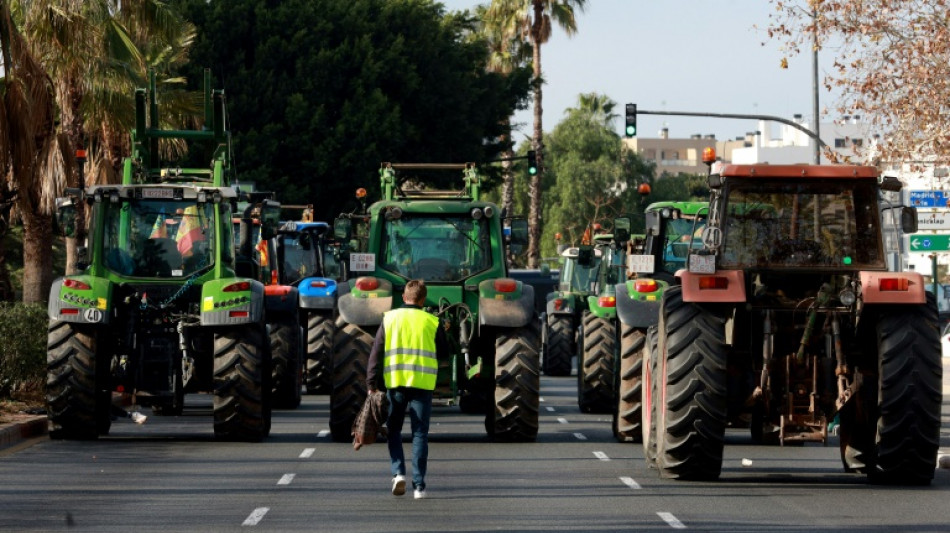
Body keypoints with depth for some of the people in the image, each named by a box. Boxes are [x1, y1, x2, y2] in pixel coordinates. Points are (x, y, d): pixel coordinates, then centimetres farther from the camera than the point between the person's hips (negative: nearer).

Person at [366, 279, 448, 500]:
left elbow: (376, 353, 0)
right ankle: (418, 486, 0)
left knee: (394, 430, 15)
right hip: (423, 384, 0)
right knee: (419, 434, 4)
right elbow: (443, 353, 8)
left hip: (395, 383, 0)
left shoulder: (389, 319, 3)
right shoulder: (431, 322, 1)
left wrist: (372, 384, 1)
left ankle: (398, 472, -4)